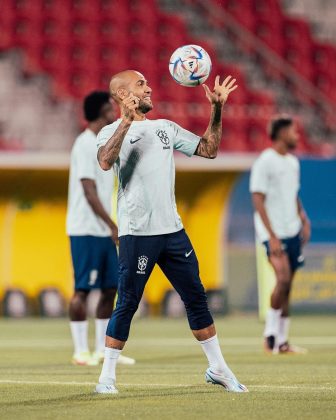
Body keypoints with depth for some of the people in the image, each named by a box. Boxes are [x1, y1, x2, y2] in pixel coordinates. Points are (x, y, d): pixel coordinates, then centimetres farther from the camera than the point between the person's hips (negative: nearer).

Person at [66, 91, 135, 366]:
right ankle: (81, 351, -2)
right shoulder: (84, 145, -13)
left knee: (110, 288, 9)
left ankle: (103, 351, 14)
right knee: (82, 289, -5)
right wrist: (112, 225, -19)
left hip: (104, 231, 9)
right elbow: (89, 191, -18)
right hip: (86, 230, -9)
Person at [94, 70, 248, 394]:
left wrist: (217, 110, 7)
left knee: (196, 298, 9)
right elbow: (105, 162, -23)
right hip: (136, 233, -6)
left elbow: (208, 149, 17)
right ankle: (107, 376, 3)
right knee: (127, 305, -5)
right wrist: (127, 121, -31)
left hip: (172, 230, 6)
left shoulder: (166, 128, 17)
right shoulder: (112, 131, -2)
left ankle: (218, 368, 19)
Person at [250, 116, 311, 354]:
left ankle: (282, 342, 11)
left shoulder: (293, 162, 14)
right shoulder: (265, 162, -11)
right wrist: (272, 237, -19)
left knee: (287, 285, 6)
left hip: (292, 233, 7)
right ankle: (271, 333, -5)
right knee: (283, 279, -20)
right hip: (274, 233, -7)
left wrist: (303, 219, 9)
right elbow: (258, 201, -14)